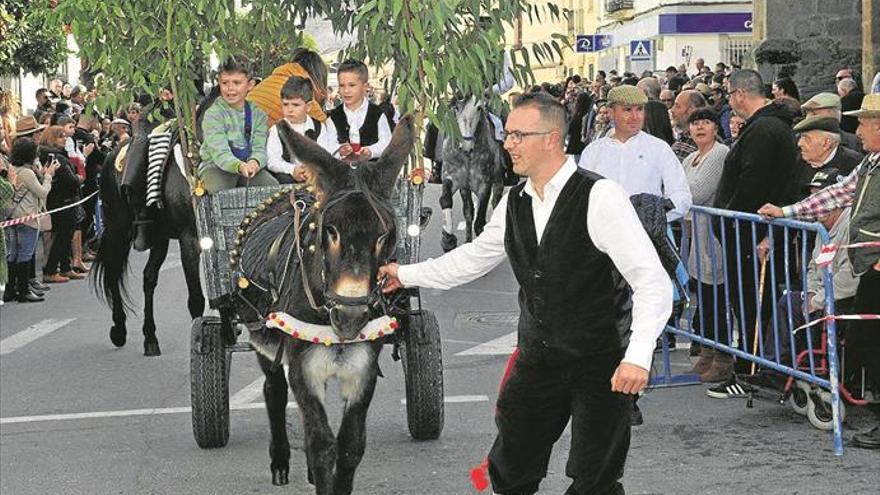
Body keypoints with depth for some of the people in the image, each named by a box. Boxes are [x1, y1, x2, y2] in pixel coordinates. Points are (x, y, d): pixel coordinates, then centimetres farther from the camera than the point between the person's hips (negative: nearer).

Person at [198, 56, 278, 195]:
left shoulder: (258, 114, 5)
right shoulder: (213, 114, -10)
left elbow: (259, 148, -4)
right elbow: (219, 153, -21)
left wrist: (254, 162, -31)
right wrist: (239, 166, -43)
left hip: (248, 165, 4)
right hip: (216, 166, -4)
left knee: (273, 186, -22)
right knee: (219, 191, -35)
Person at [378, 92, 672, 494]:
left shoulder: (599, 197, -17)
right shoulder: (514, 202, 4)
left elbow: (652, 280, -21)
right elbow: (473, 258, 22)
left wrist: (639, 355, -31)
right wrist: (406, 275, 26)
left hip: (601, 366, -6)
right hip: (537, 362, 6)